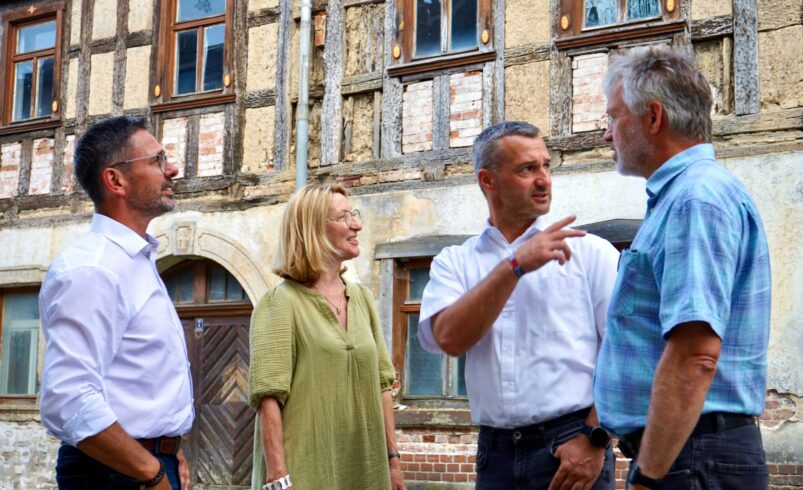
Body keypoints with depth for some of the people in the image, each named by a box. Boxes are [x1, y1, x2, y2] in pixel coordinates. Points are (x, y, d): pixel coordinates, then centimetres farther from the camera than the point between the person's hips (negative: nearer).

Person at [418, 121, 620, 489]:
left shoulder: (591, 252, 0)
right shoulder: (454, 263, 5)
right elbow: (450, 339, -11)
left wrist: (594, 438, -14)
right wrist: (515, 265, -15)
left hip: (572, 446, -2)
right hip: (495, 451, 2)